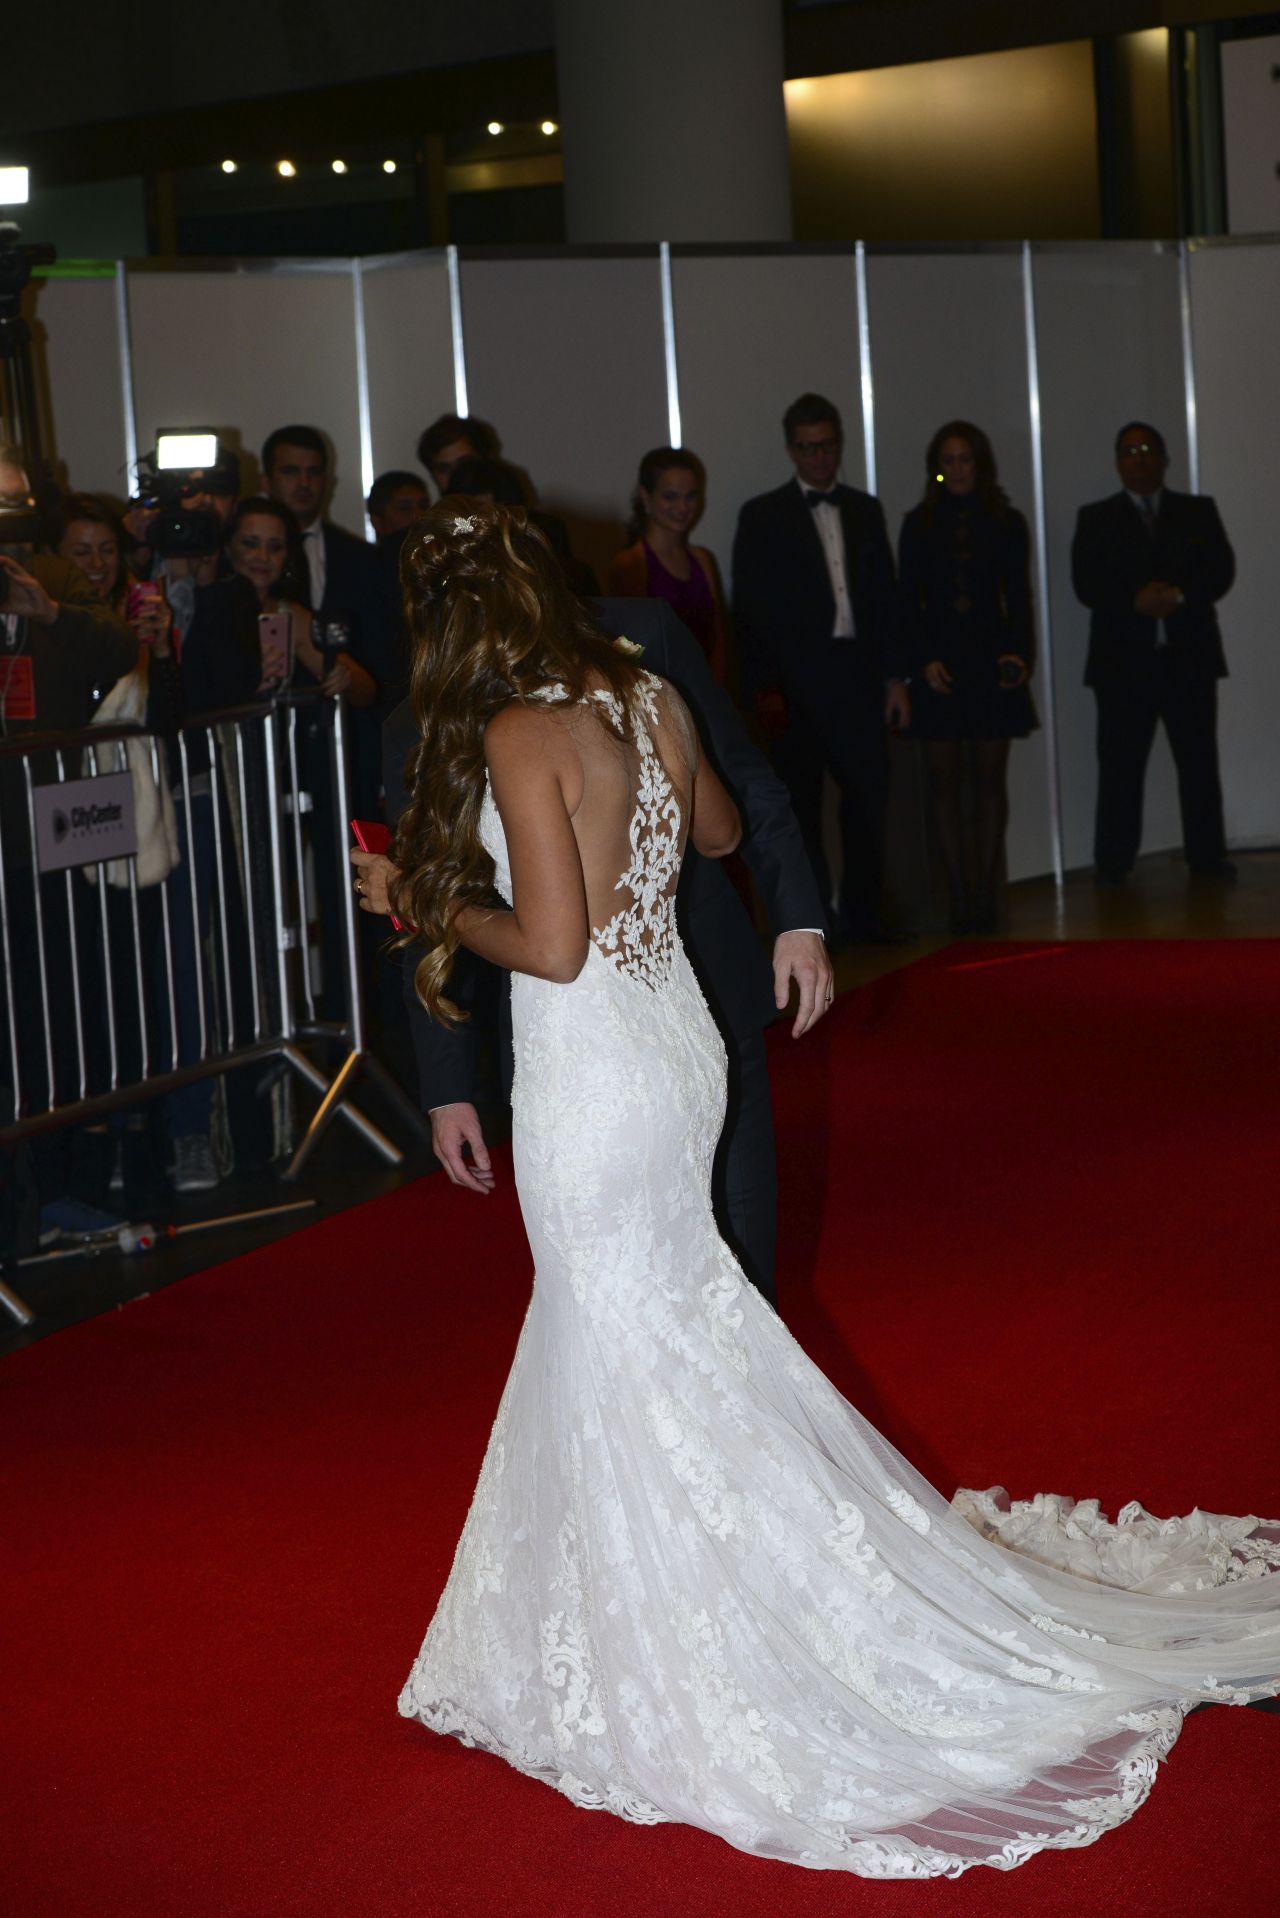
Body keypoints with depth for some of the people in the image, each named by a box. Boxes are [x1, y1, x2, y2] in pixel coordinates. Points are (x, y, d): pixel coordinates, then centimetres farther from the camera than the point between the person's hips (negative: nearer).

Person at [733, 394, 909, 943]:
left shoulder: (864, 510, 14)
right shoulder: (763, 516, 2)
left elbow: (884, 597, 14)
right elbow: (750, 611, -2)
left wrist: (894, 676, 7)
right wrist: (765, 688, -10)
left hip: (857, 676, 3)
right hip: (796, 684, -3)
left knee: (869, 795, -1)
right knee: (801, 805, 1)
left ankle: (861, 914, 9)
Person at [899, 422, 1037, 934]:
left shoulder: (1007, 524, 7)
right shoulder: (919, 524, 7)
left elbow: (1018, 598, 5)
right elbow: (909, 601, 3)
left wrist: (1020, 652, -11)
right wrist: (923, 660, -10)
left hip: (990, 661, 0)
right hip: (938, 665, 0)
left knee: (989, 779, 0)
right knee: (945, 781, -2)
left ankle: (985, 893, 3)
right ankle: (960, 895, 1)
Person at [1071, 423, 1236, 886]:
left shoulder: (1199, 511, 14)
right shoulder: (1096, 518, 10)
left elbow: (1221, 569, 2)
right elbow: (1086, 584, -2)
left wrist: (1181, 594, -17)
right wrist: (1136, 599, -18)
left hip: (1189, 656, 1)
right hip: (1124, 659, -1)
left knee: (1199, 762, 2)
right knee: (1121, 766, -2)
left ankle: (1207, 856, 7)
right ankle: (1113, 862, 1)